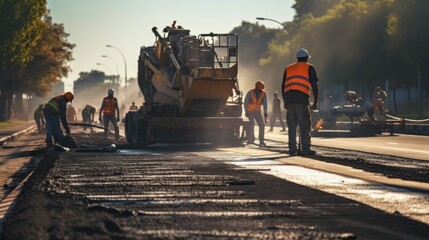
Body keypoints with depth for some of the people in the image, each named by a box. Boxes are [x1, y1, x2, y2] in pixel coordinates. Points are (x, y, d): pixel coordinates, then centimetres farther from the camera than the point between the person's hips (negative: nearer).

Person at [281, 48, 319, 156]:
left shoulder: (288, 68, 24)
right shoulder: (309, 68, 11)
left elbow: (283, 86, 23)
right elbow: (314, 85, 3)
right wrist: (315, 102, 9)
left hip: (288, 98, 4)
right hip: (302, 98, -4)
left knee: (292, 126, 7)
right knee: (305, 125, -1)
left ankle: (292, 149, 4)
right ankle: (305, 149, -7)